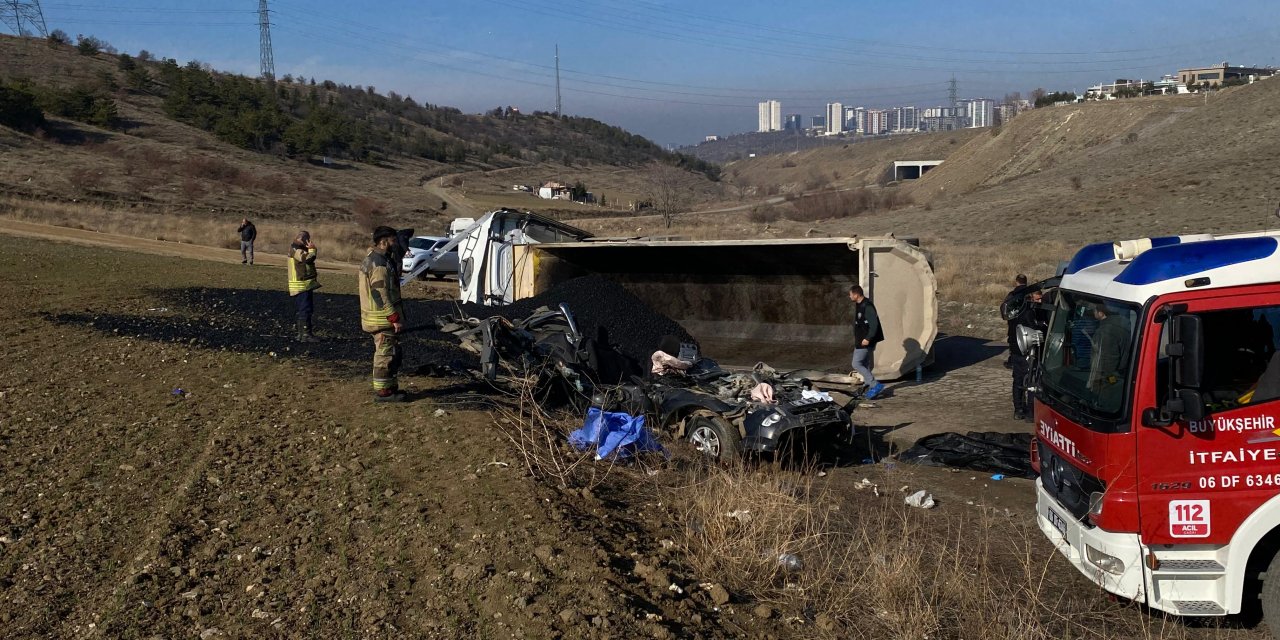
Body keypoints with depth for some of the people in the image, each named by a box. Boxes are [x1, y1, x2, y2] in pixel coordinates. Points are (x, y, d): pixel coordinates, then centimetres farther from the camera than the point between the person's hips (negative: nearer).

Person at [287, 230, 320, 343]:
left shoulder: (298, 249, 19)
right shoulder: (296, 250, -14)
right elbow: (308, 259, -27)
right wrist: (312, 249, -15)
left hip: (305, 285, 11)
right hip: (302, 286, -11)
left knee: (304, 310, 16)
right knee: (306, 310, -12)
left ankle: (301, 333, 23)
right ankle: (306, 334, -13)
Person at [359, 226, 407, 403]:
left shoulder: (371, 259, 15)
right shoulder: (380, 264, -19)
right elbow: (381, 295, -24)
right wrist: (395, 318, -22)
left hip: (380, 317, 11)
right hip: (383, 318, -11)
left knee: (394, 353, 17)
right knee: (386, 354, -4)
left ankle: (390, 387, 25)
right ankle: (382, 391, 2)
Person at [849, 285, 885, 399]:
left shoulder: (867, 307, -20)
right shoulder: (859, 305, 12)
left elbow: (874, 324, -24)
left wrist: (868, 338, -25)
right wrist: (857, 338, 17)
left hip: (865, 342, -10)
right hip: (860, 341, 10)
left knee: (856, 364, -9)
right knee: (864, 365, 15)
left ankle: (876, 385, -9)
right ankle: (871, 389, 21)